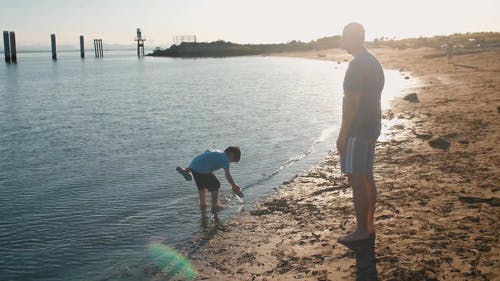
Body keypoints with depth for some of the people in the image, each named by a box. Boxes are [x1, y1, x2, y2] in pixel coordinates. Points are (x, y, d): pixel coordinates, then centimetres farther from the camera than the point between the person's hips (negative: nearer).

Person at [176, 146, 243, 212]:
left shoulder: (216, 153, 23)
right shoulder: (224, 159, -3)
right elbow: (228, 175, -7)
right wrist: (234, 186, 2)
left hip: (193, 165, 9)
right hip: (202, 170, -9)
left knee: (202, 186, 26)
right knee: (215, 185, 7)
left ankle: (202, 205, 39)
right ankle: (214, 206, 13)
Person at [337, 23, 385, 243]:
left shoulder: (357, 65, -17)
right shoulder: (374, 63, 16)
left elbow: (352, 102, -21)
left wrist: (342, 135, -18)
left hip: (357, 130, -10)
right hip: (372, 127, 10)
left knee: (357, 180, -4)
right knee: (367, 178, 14)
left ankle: (362, 230, 2)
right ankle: (368, 226, 22)